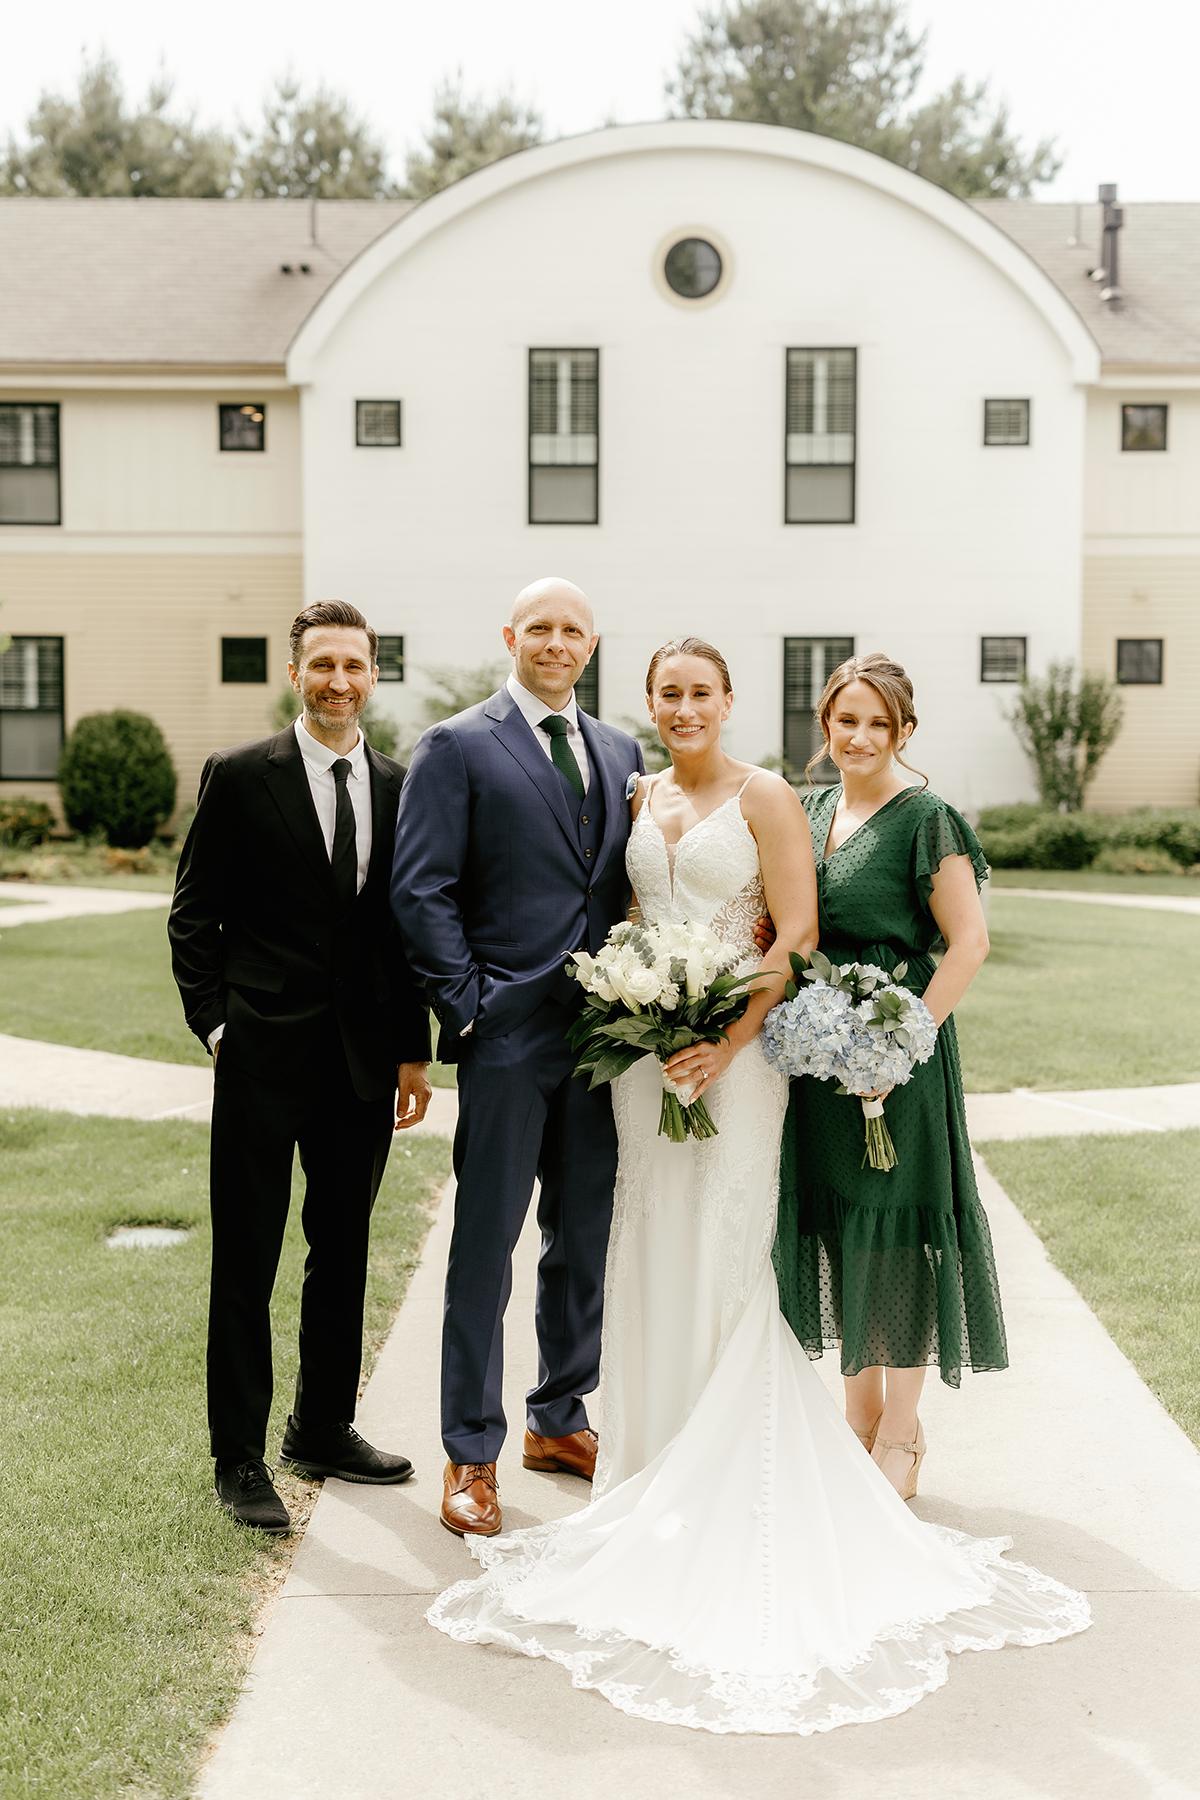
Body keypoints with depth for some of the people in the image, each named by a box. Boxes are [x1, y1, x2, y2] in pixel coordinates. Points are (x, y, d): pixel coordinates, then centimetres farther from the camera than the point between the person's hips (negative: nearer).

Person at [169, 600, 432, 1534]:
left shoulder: (399, 787, 7)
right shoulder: (238, 777, -3)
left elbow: (409, 928, 10)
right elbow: (193, 915, -1)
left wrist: (413, 1050, 7)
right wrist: (216, 1026, -8)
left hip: (365, 1061, 4)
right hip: (263, 1055, -4)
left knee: (344, 1255, 15)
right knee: (246, 1264, 3)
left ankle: (325, 1428, 31)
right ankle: (240, 1457, 14)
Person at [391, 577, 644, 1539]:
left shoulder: (621, 752, 14)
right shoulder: (458, 747, -4)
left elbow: (629, 885, 16)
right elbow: (421, 891, -8)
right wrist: (469, 1008, -12)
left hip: (602, 1029, 6)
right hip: (507, 1034, -5)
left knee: (586, 1241, 14)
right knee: (485, 1248, 2)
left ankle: (560, 1419, 31)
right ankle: (472, 1454, 14)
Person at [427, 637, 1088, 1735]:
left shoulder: (765, 799, -6)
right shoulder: (641, 799, 11)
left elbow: (797, 938, -11)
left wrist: (727, 1043, -18)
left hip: (732, 1050, -5)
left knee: (721, 1254, -2)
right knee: (652, 1250, 9)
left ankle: (729, 1485, 11)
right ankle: (659, 1464, 23)